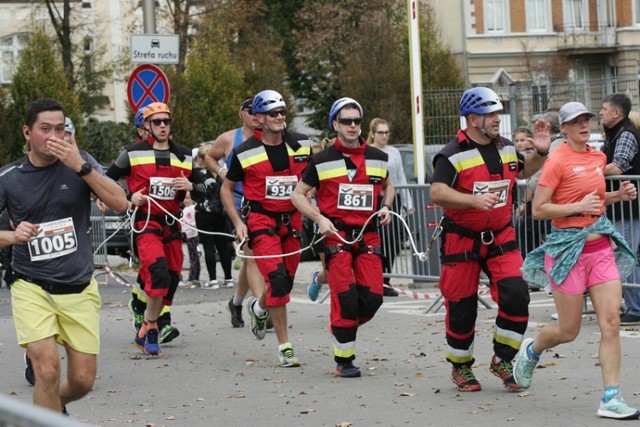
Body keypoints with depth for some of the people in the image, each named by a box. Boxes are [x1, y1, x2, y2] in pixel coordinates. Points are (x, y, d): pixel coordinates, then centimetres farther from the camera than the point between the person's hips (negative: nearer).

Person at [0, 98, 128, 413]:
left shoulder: (80, 162, -1)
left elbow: (120, 203, -13)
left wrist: (80, 167, -23)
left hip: (79, 289, 2)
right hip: (32, 288, -2)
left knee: (82, 380, 5)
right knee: (48, 370, -20)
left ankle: (53, 406, 38)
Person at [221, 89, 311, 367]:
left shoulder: (302, 145, 2)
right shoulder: (245, 152, -7)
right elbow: (226, 189, 5)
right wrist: (237, 222, -5)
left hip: (292, 220, 4)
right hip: (261, 221, -4)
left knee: (286, 282, 9)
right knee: (278, 281, -17)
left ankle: (258, 306, 45)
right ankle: (284, 346, -8)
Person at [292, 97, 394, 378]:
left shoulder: (378, 158, 10)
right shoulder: (322, 161, 0)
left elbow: (387, 185, 28)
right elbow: (298, 194, 5)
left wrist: (386, 207, 8)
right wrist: (319, 218, -9)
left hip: (368, 235, 4)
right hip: (336, 235, -4)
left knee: (372, 297, -6)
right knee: (346, 298, -12)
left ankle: (343, 328, 25)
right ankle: (343, 360, 0)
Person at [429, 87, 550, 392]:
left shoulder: (505, 148, 8)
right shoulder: (454, 154, -13)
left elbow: (523, 171, 28)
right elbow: (437, 193, -25)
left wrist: (540, 152, 9)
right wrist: (476, 200, -37)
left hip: (500, 238, 5)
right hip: (462, 241, -5)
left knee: (516, 295, -11)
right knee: (462, 307, 3)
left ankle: (502, 360, 7)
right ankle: (460, 367, 24)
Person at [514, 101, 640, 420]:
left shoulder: (598, 158, 10)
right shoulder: (558, 161, -11)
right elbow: (538, 209, -13)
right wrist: (578, 207, -21)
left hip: (601, 246, 6)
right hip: (569, 248, -6)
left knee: (611, 324, -6)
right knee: (569, 330, 4)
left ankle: (611, 399, -6)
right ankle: (531, 350, 37)